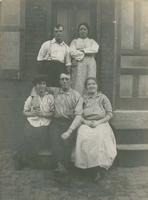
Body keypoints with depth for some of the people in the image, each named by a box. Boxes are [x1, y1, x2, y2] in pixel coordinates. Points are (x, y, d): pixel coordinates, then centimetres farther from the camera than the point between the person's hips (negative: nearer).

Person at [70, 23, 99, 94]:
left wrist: (82, 50, -3)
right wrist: (84, 53, -2)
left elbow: (95, 50, -1)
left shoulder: (92, 41, 21)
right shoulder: (74, 41, 18)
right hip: (78, 64, -1)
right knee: (78, 84, -11)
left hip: (90, 64, 1)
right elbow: (72, 52, -1)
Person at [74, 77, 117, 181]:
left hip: (101, 123, -1)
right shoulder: (83, 99, 15)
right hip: (86, 124, 2)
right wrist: (86, 122, -9)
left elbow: (109, 114, 4)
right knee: (83, 136, -33)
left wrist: (98, 122, -10)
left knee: (100, 137, -35)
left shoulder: (103, 97, 10)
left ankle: (101, 167, -24)